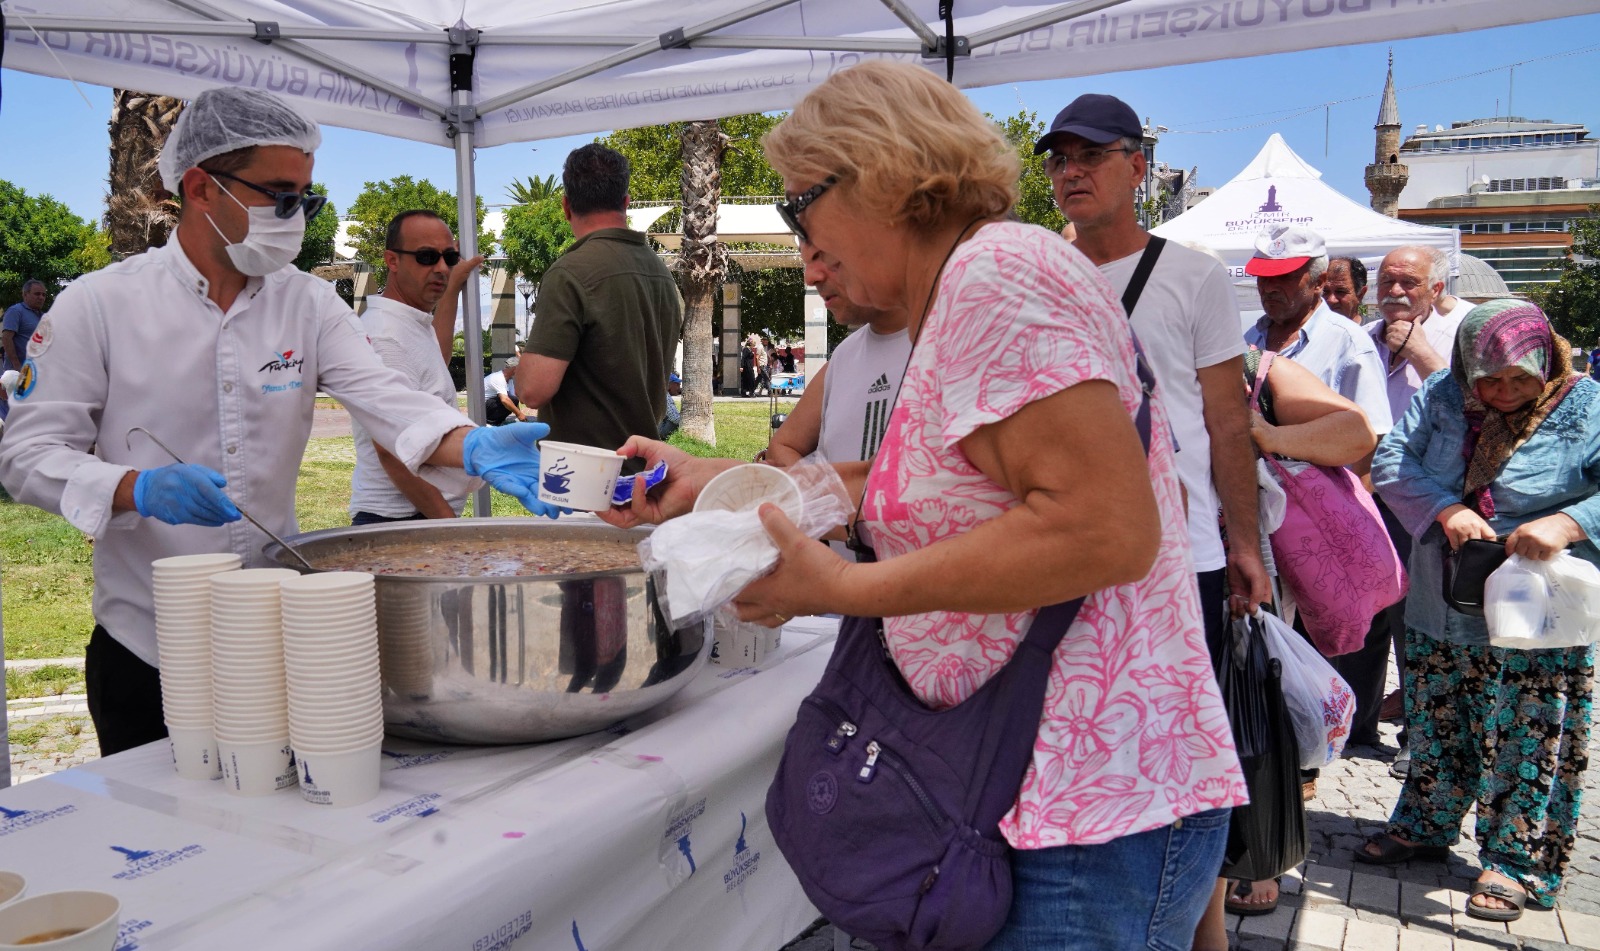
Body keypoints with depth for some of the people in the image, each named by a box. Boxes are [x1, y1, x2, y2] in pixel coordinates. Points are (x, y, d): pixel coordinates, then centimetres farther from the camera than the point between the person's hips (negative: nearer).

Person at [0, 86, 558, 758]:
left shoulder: (310, 304, 3)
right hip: (147, 646, -3)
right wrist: (139, 489, -26)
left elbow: (382, 397, -10)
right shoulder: (99, 305, -6)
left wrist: (474, 446, -30)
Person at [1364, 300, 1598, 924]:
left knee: (1525, 743, 5)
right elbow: (1390, 459, -8)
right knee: (1435, 728, 18)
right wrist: (1447, 509, -23)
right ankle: (1424, 828, 37)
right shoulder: (1442, 395, -2)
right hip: (1439, 611, 4)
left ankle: (1515, 862, 23)